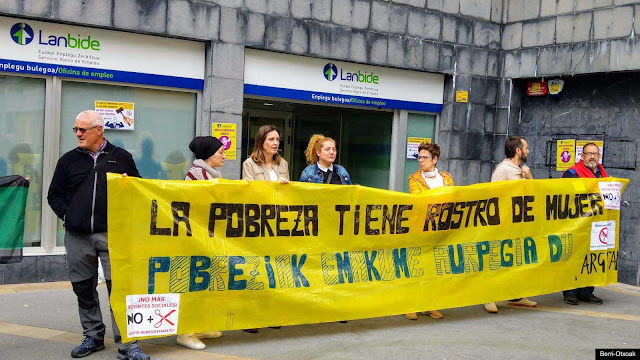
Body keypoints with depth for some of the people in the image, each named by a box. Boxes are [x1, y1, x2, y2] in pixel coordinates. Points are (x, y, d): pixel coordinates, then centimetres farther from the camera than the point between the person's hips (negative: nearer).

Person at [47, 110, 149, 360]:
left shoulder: (121, 157, 7)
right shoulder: (69, 160, 11)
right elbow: (55, 194, 16)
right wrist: (66, 214, 1)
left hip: (111, 234, -3)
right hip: (77, 236, 3)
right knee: (84, 289, 11)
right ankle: (93, 337, 27)